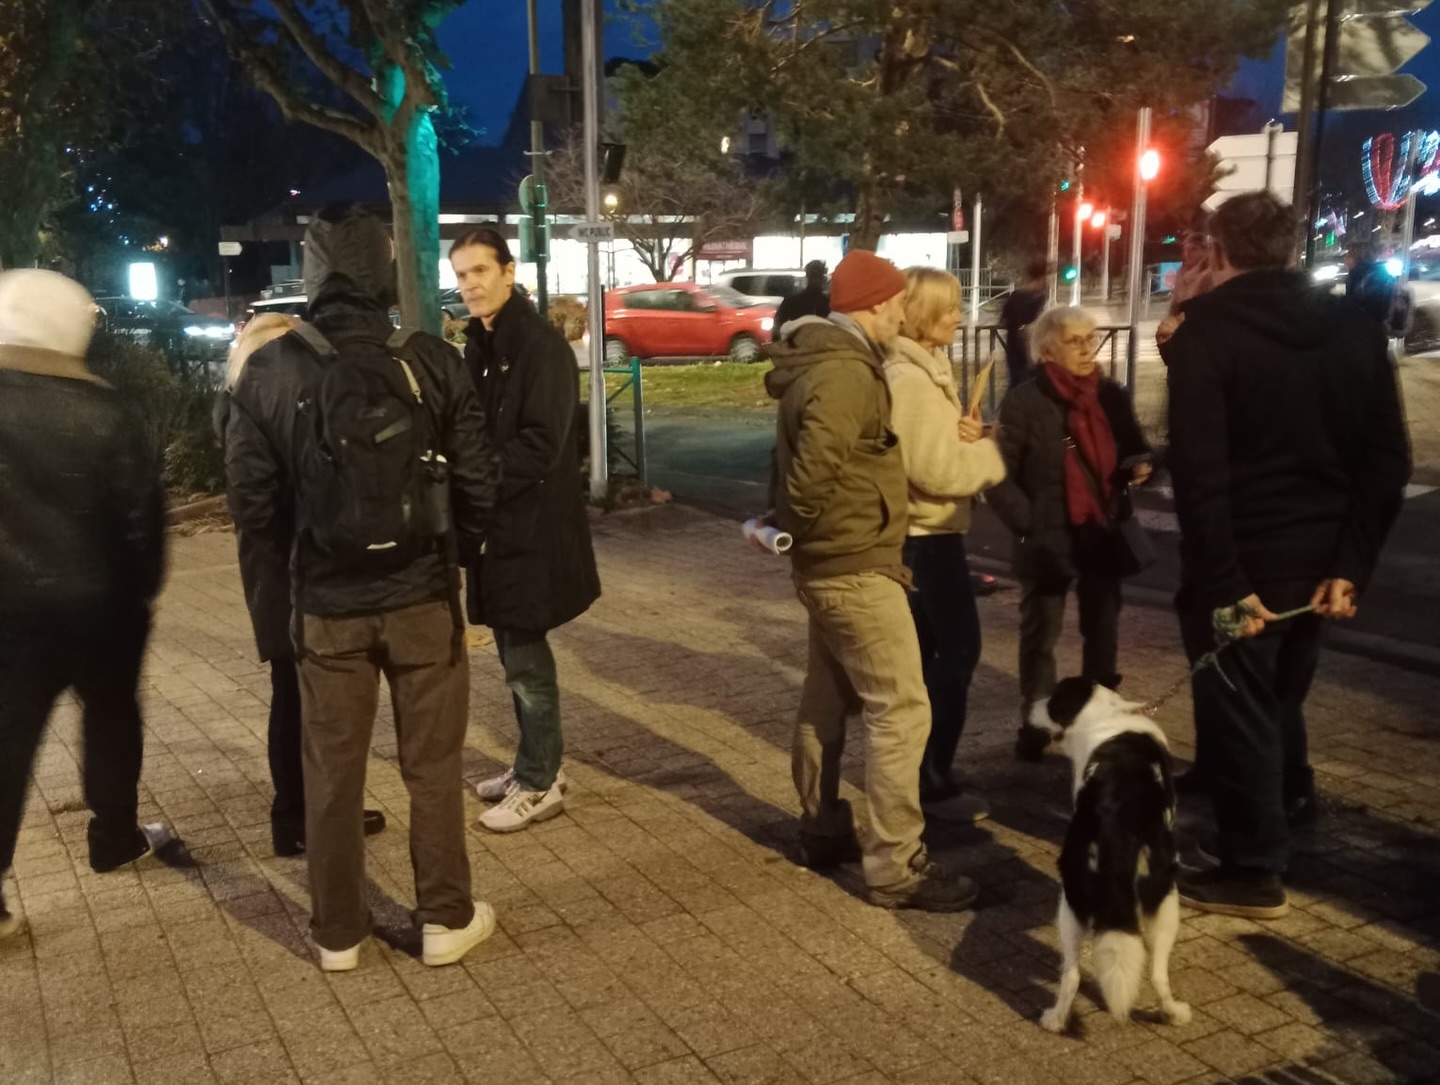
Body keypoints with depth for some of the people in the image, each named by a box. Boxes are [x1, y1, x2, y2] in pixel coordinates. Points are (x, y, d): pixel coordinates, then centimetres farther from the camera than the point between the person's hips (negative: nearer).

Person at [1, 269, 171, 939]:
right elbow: (141, 508, -6)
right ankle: (115, 838, 29)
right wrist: (141, 587, 4)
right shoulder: (103, 412, -7)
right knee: (111, 719, 17)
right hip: (100, 601, 0)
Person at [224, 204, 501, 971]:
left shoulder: (270, 371, -7)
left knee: (331, 770, 13)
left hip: (325, 601, 1)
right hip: (422, 594, 0)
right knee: (432, 764, 12)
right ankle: (445, 920, 23)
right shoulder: (433, 363, -9)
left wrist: (296, 565, 12)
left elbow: (251, 501, -5)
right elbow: (476, 485, -7)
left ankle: (338, 932, 25)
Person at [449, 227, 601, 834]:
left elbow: (540, 445, -21)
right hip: (499, 522, 8)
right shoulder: (480, 344, 12)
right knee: (515, 652, 16)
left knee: (526, 658, 0)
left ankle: (539, 785, 13)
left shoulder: (541, 344, -15)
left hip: (533, 525, -8)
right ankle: (534, 765, 30)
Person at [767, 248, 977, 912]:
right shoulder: (845, 373, -21)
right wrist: (809, 526, -12)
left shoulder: (820, 361, 12)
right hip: (857, 567, -11)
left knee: (827, 699, 19)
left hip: (827, 564, 11)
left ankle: (823, 830, 32)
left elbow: (802, 462, 16)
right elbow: (812, 474, -29)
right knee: (901, 711, -6)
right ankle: (896, 869, 0)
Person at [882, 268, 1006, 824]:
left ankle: (920, 769, 25)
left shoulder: (928, 367, 13)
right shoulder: (909, 378, -19)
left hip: (925, 533, 10)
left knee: (926, 651, 15)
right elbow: (934, 470, -24)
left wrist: (968, 435, -6)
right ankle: (933, 780, 3)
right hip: (927, 535, -10)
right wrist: (989, 452, -12)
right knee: (958, 650, -4)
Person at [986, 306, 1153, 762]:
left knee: (1103, 631, 13)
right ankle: (1034, 723, 20)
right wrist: (1031, 524, -15)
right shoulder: (1024, 402, -10)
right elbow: (998, 477, -10)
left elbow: (1135, 448, 15)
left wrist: (1139, 466, -8)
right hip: (1049, 541, -4)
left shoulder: (1111, 395, 4)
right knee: (1040, 635, 8)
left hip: (1103, 536, 4)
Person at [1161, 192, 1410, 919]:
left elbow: (1198, 468, -20)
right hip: (1317, 559, 6)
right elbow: (1387, 458, 2)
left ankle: (1255, 871, 14)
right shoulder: (1354, 328, 5)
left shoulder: (1205, 331, -11)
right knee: (1280, 699, 25)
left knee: (1238, 714, 6)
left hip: (1241, 562, -6)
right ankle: (1289, 805, 39)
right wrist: (1351, 564, 2)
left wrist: (1223, 581, -19)